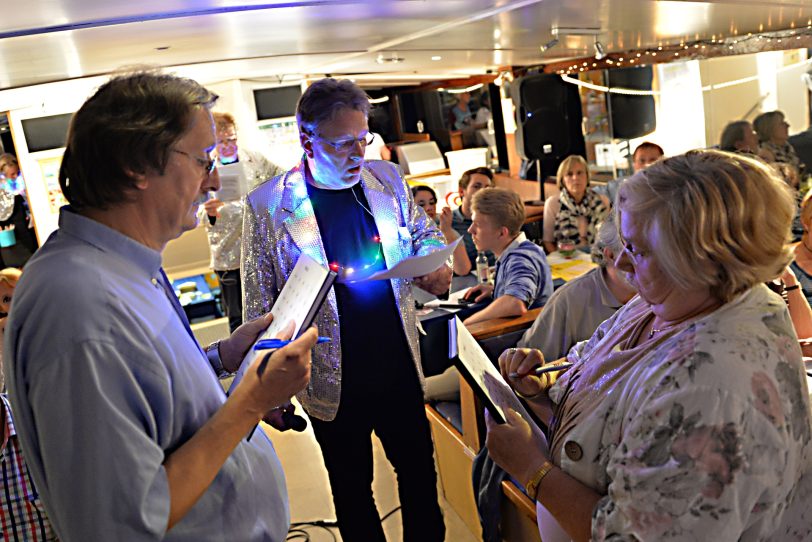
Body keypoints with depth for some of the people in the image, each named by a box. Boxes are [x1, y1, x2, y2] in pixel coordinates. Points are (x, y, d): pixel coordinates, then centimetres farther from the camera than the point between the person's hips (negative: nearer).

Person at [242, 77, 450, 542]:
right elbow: (260, 309, -6)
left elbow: (425, 232, 15)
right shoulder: (268, 206, -13)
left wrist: (436, 263, -8)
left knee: (420, 474, 20)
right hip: (334, 385, -3)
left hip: (401, 368, 3)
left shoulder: (387, 178, -2)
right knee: (353, 491, 18)